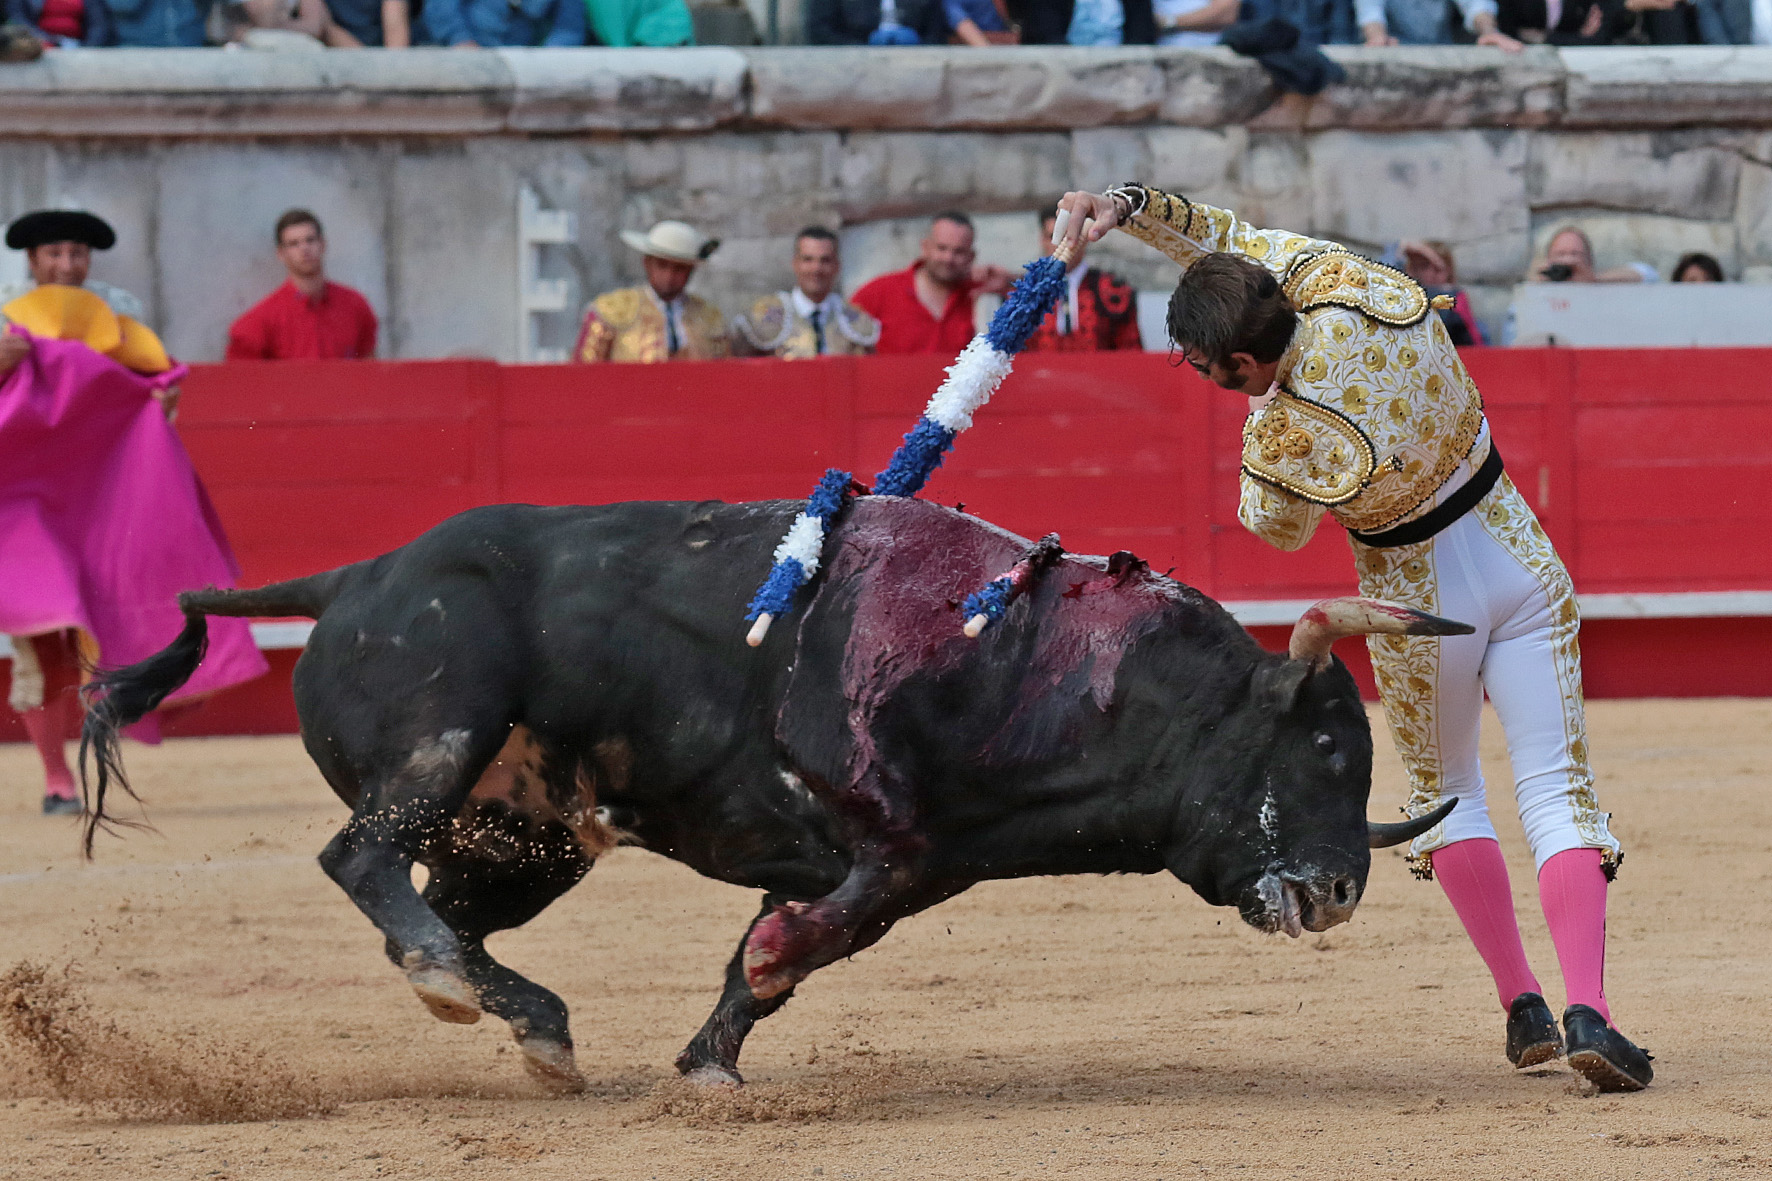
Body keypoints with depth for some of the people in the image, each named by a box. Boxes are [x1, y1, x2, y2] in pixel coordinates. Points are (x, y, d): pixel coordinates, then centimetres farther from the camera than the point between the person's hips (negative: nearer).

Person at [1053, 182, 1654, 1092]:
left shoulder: (1279, 445, -28)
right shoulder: (1350, 284, -15)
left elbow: (1277, 529, -3)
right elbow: (1224, 236, -1)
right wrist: (1126, 206, -10)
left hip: (1422, 602, -5)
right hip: (1522, 564, 5)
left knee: (1445, 794, 22)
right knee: (1556, 792, 3)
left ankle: (1520, 1002, 20)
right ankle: (1588, 1009, -11)